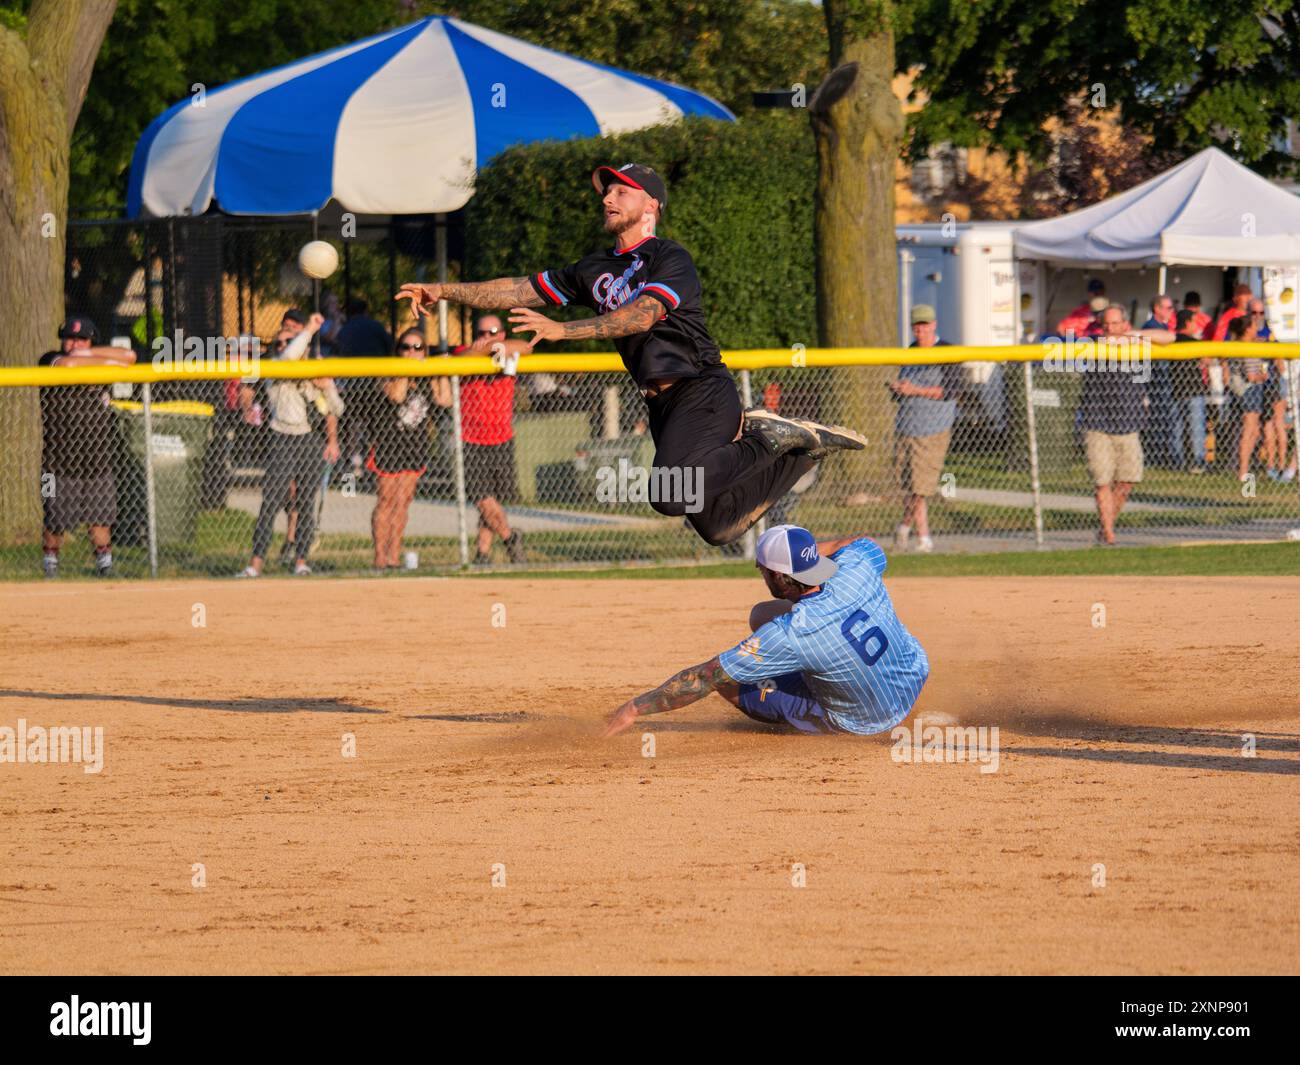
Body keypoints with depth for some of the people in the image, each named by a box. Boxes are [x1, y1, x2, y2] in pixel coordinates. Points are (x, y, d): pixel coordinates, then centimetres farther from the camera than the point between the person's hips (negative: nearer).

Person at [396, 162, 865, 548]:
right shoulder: (596, 269, 17)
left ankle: (770, 439, -8)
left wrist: (562, 330, -32)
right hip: (663, 405, 8)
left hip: (703, 391, -8)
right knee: (717, 527, 3)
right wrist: (445, 291, 6)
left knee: (671, 495, -29)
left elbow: (642, 315, -23)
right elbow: (522, 291, 15)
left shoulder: (671, 259, -6)